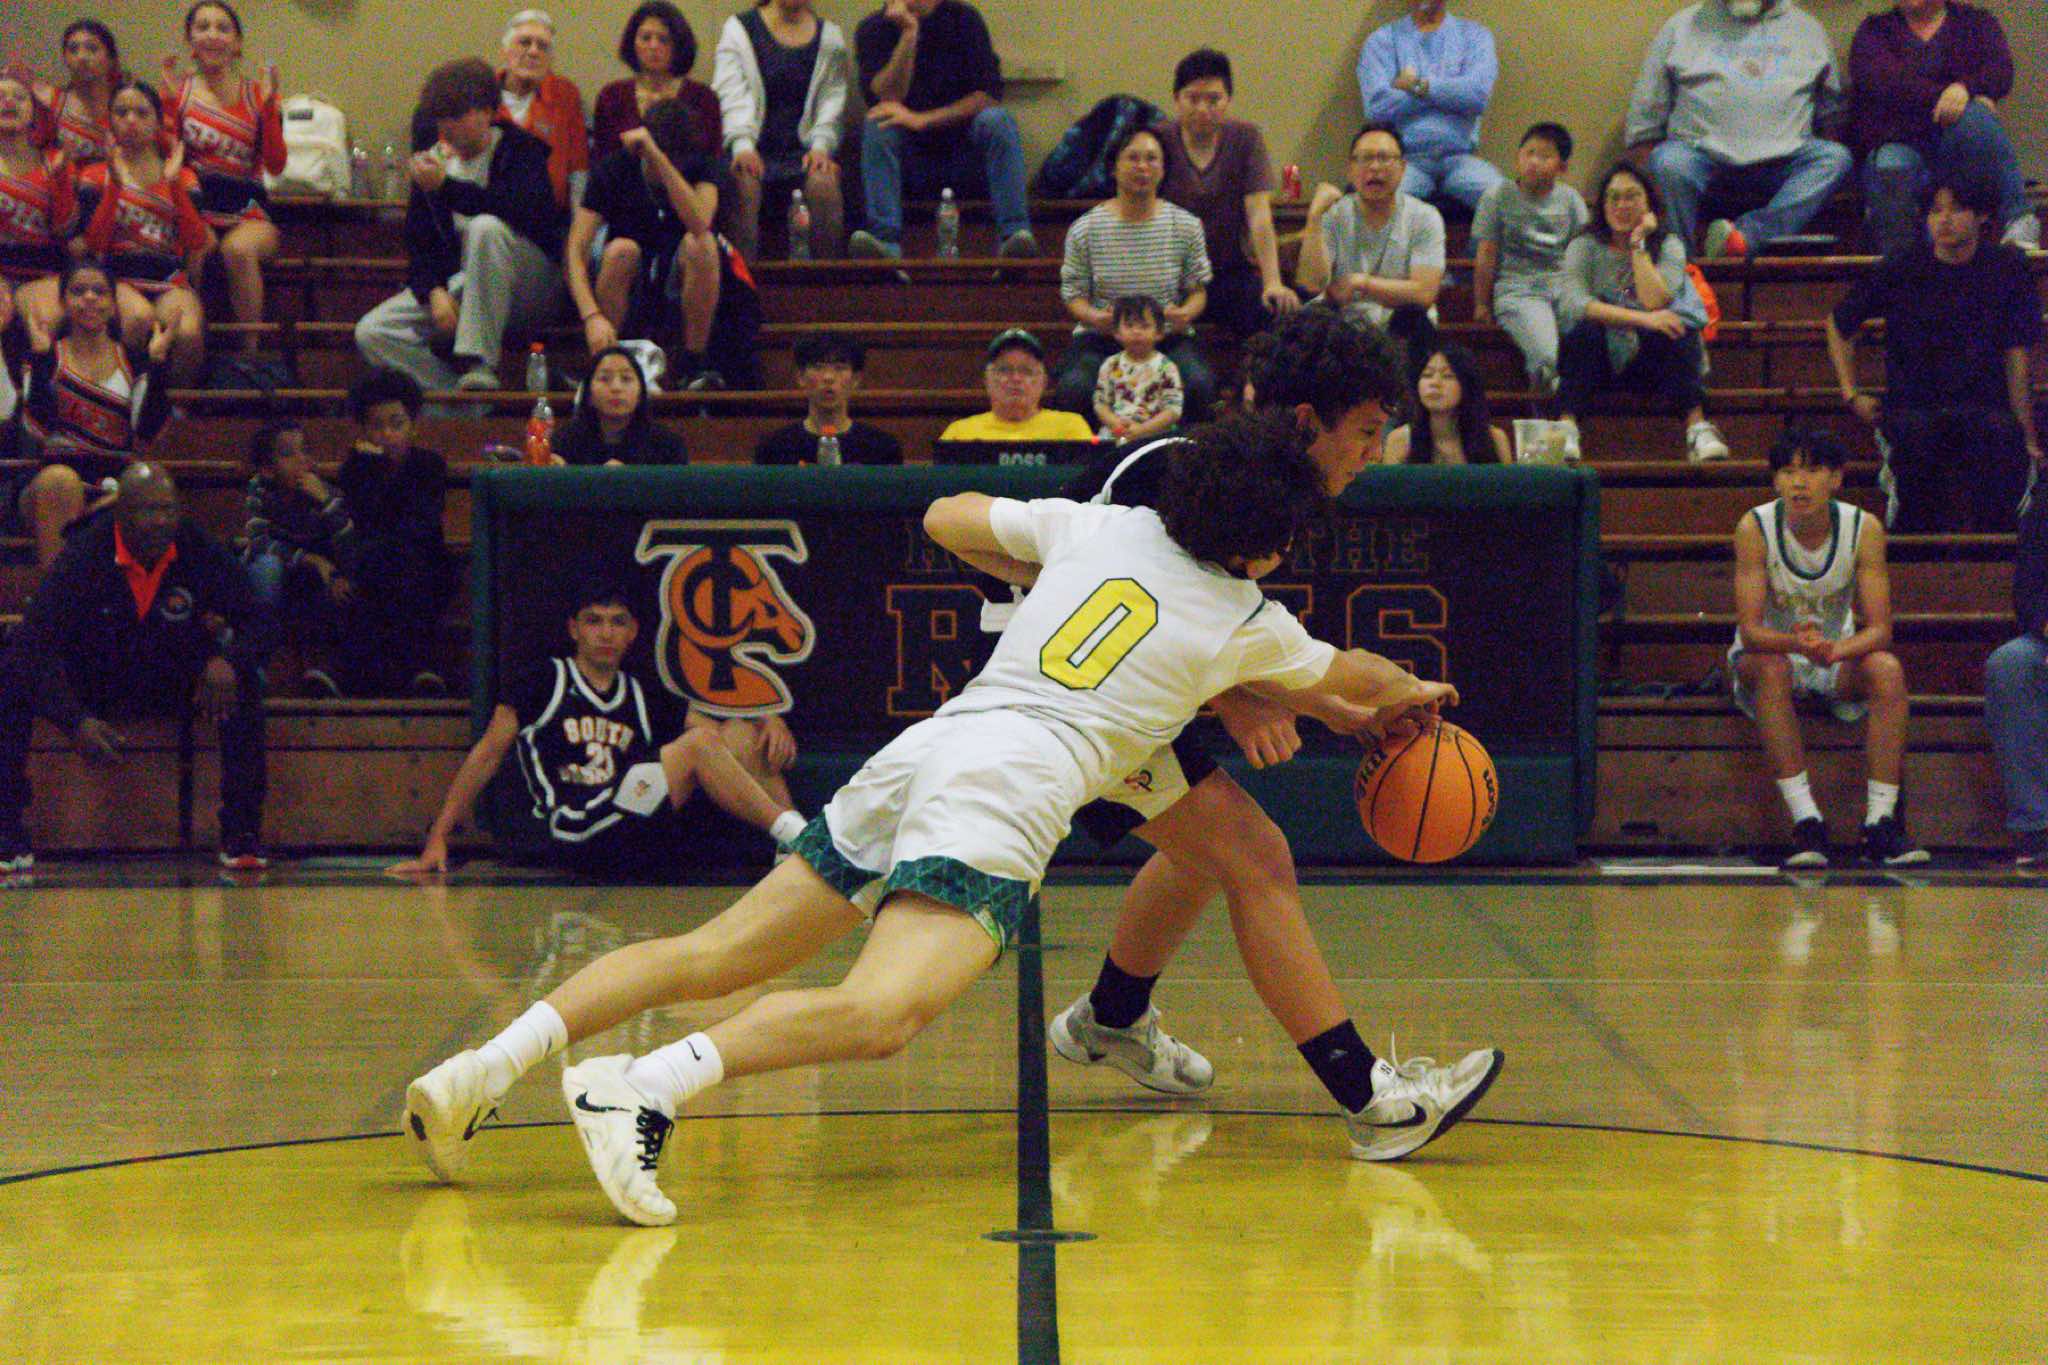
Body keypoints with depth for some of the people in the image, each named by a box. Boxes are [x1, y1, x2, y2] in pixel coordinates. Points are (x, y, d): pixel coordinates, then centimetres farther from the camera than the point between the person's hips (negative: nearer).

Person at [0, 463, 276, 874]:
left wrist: (228, 661, -35)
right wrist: (76, 721, -41)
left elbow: (257, 622, -10)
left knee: (243, 684, -28)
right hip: (92, 686, -1)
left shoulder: (198, 553, -16)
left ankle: (241, 836, -21)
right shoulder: (84, 556, -22)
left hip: (174, 682, 1)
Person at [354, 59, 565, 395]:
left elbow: (523, 210, -27)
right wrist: (435, 292, -14)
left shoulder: (519, 149, -6)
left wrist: (447, 187, -28)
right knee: (371, 333, -15)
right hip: (455, 283, 5)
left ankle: (479, 364, -38)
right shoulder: (434, 160, 9)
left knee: (486, 227, -37)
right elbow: (418, 242, 7)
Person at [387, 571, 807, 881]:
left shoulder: (646, 699, 25)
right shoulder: (544, 682, 12)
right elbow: (487, 756, 8)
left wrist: (771, 724, -4)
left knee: (745, 735, -5)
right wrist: (437, 840, 2)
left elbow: (722, 736, 19)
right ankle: (792, 833, -28)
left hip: (647, 843, 6)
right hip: (578, 837, -6)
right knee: (698, 742, -21)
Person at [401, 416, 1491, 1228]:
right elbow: (1352, 677, 37)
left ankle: (483, 1068, -12)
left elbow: (945, 520, 36)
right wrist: (1407, 698, 58)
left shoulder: (1095, 526, 22)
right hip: (1007, 793, -7)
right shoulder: (1249, 622, 14)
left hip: (920, 749, 7)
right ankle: (644, 1087, -47)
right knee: (880, 1011, -27)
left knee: (710, 959, 4)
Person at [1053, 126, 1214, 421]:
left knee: (1198, 384, -31)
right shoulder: (1086, 228, 2)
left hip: (1167, 335, 1)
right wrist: (1092, 316, -18)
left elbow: (1198, 290, 10)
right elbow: (1073, 293, 5)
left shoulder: (1186, 226, 5)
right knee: (1075, 388, -32)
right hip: (1101, 336, -1)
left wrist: (1187, 313, -14)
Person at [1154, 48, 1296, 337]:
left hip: (1233, 270, 1)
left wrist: (1273, 283, -20)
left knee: (1283, 314, -26)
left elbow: (1259, 216, -7)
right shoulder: (1159, 141, 0)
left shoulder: (1245, 138, 2)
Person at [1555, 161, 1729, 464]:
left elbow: (1654, 301, -17)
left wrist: (1639, 244, -14)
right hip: (1598, 360, -1)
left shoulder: (1669, 246, 1)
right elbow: (1572, 302, -21)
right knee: (1585, 331, -32)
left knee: (1680, 333, -29)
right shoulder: (1585, 246, -1)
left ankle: (1698, 428, -38)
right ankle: (1567, 427, -41)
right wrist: (1641, 319, -28)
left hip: (1649, 361, 1)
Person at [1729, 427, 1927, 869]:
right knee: (1771, 667, -35)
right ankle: (1805, 822, -39)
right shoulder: (1755, 528, -19)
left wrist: (1834, 650, -41)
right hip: (1770, 651, -1)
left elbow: (1879, 629, -19)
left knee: (1887, 669, -29)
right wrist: (1795, 643, -46)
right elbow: (1749, 629, -23)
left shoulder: (1864, 528, -15)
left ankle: (1881, 822, -30)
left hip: (1838, 655, 2)